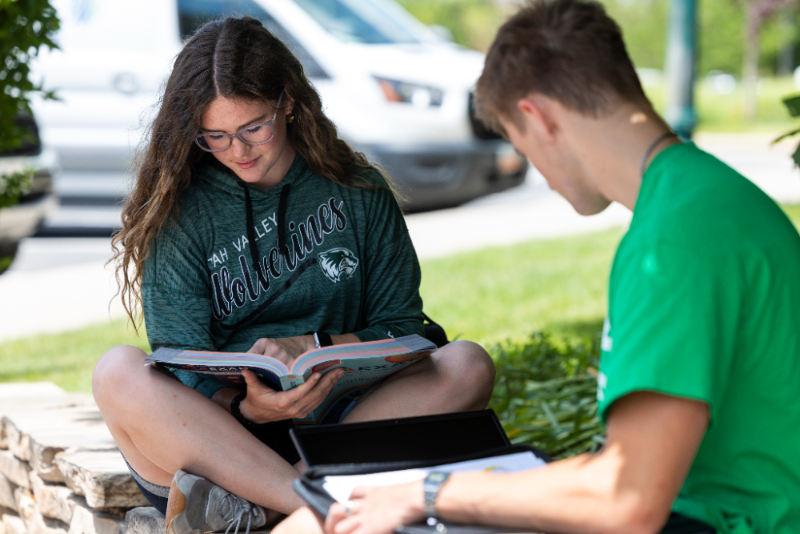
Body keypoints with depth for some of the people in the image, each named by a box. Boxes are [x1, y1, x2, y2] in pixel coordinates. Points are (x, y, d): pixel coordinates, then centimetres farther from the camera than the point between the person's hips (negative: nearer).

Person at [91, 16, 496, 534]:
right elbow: (181, 370, -3)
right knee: (118, 372, -29)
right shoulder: (178, 213, 5)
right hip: (218, 429, -1)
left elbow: (402, 329, 9)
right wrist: (245, 406, -25)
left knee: (469, 365, -23)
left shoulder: (359, 192, 10)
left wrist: (312, 347, -10)